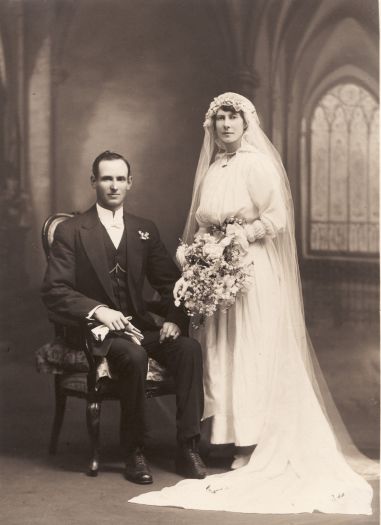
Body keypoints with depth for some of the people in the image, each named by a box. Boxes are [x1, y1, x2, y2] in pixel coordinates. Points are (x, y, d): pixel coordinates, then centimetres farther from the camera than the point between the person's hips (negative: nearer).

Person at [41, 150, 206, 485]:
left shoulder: (145, 230, 13)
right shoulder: (71, 232, 0)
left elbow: (170, 282, 14)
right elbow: (53, 291, -8)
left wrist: (175, 318, -7)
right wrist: (98, 310, -23)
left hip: (139, 325, 4)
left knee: (189, 348, -24)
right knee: (134, 357, -35)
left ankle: (188, 447, -19)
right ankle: (134, 452, -19)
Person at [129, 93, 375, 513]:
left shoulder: (258, 163, -7)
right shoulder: (212, 167, 13)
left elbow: (277, 218, -12)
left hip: (252, 273, -7)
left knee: (248, 357, -4)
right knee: (219, 356, 5)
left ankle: (251, 450, 2)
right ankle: (231, 440, 12)